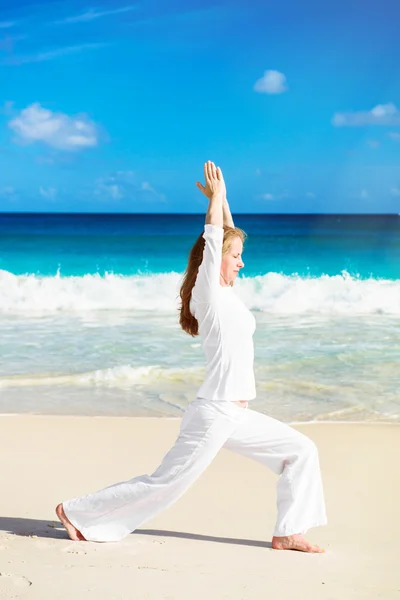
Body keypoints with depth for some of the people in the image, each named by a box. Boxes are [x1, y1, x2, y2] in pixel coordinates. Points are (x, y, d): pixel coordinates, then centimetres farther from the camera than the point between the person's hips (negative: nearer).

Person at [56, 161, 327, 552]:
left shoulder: (225, 293, 12)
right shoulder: (208, 294, -9)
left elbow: (227, 236, 21)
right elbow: (212, 240, -14)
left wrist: (221, 199, 19)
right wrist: (215, 197, -3)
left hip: (237, 416, 9)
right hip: (213, 414, -9)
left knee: (301, 451, 7)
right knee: (163, 483, -3)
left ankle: (288, 532, 12)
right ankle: (76, 511, 9)